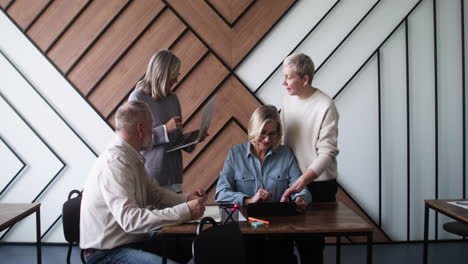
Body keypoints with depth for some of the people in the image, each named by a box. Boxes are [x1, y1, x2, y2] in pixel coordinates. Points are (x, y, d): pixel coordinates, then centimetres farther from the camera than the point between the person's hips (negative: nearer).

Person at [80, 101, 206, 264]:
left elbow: (155, 193, 14)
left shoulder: (133, 159, 6)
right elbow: (129, 219, -31)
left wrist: (187, 200, -4)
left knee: (190, 250, 5)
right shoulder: (114, 162, -23)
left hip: (131, 241, 9)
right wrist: (186, 211, -31)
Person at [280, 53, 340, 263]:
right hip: (295, 182, 5)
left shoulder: (325, 107, -17)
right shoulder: (288, 100, 2)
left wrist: (301, 182, -31)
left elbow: (327, 153, -21)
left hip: (320, 184, -5)